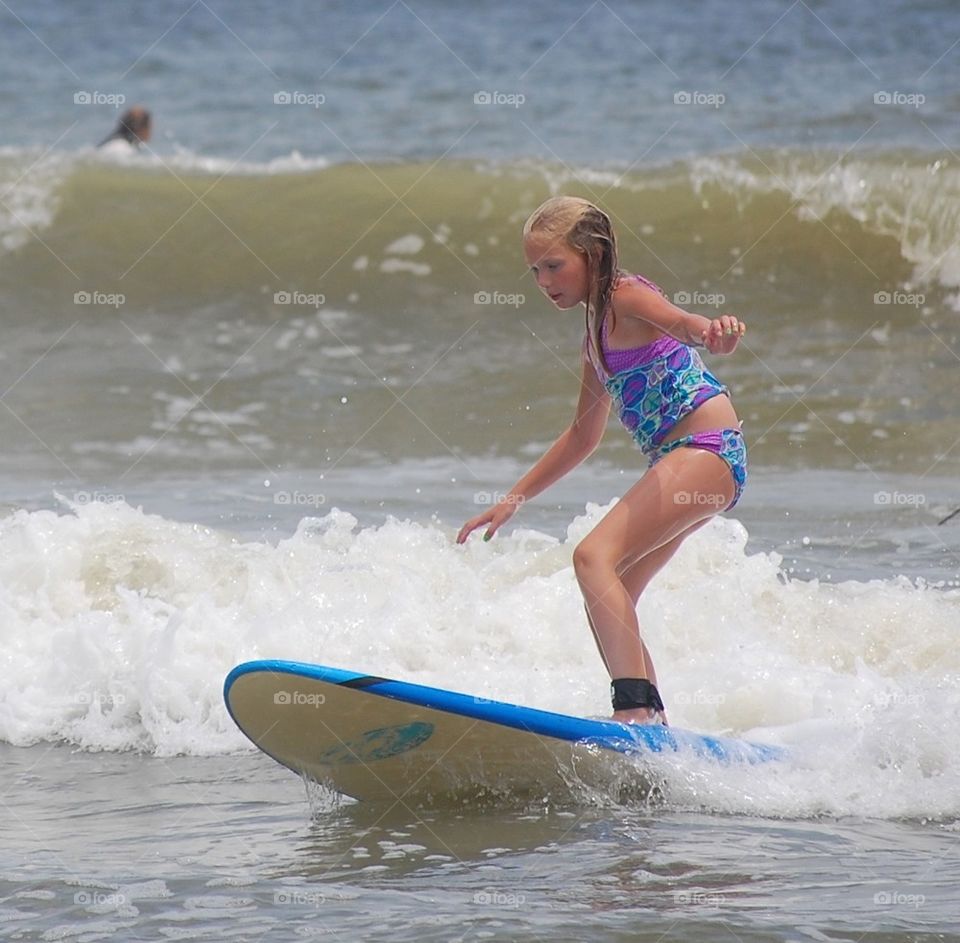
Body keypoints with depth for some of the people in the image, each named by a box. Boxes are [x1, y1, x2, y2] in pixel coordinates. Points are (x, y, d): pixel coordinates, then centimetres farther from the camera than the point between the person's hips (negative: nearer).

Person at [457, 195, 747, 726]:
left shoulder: (627, 297, -6)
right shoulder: (596, 333, 21)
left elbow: (679, 320, -30)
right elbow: (584, 435, 31)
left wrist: (710, 333, -54)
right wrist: (514, 498, 32)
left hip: (708, 448, -10)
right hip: (677, 463, 10)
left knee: (594, 557, -24)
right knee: (607, 599, 10)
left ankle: (637, 709, -35)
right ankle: (652, 725, 12)